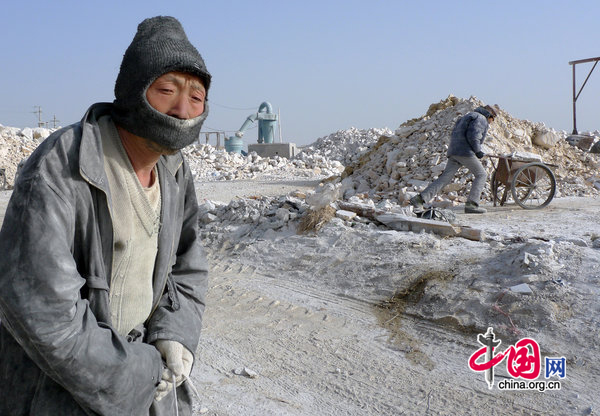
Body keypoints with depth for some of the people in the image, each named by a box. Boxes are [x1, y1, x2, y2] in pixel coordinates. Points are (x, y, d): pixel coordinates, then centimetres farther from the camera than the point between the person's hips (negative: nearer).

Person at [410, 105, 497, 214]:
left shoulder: (468, 116, 30)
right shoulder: (481, 119, 1)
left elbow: (454, 135, 26)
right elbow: (473, 136, -17)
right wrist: (478, 151, -6)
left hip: (453, 152, 8)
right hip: (465, 152, -8)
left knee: (445, 178, 0)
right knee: (481, 175, 4)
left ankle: (419, 199, -14)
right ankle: (471, 204, -8)